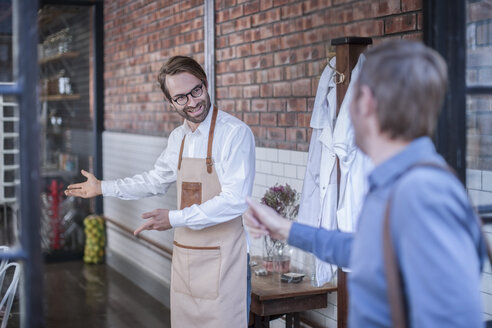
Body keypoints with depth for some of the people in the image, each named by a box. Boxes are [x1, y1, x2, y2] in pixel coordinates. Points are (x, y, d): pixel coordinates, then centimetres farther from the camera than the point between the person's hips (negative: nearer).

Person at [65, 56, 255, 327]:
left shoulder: (236, 133, -14)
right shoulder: (177, 138, 12)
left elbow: (235, 201, -20)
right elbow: (155, 181, 29)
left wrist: (175, 219, -17)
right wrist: (103, 188, 32)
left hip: (221, 257, -7)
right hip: (184, 254, 7)